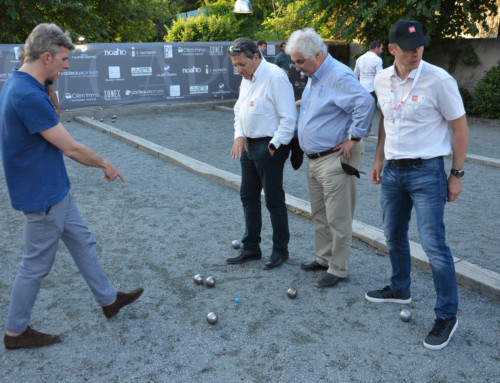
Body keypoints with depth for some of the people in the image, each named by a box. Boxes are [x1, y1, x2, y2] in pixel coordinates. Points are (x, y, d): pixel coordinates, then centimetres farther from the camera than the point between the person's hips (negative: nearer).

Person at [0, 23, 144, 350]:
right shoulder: (28, 96, -28)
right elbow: (71, 148, -23)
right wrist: (105, 163, -8)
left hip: (56, 190, 10)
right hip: (42, 197, -10)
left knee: (83, 242, 19)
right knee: (36, 265, 6)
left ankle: (108, 299, 35)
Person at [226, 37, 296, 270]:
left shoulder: (275, 77, -17)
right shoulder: (246, 79, 12)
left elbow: (288, 118, -19)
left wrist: (274, 146, -17)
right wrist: (239, 135, 4)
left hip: (269, 147, -9)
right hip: (248, 144, 9)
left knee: (274, 200, 1)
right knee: (248, 197, 14)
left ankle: (280, 250, 17)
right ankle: (251, 248, 28)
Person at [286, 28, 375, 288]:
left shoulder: (339, 76, -19)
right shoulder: (312, 77, 13)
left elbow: (365, 102, -32)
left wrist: (354, 138, -25)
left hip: (336, 159, -10)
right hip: (315, 158, 10)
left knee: (338, 219, 0)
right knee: (319, 215, 19)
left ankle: (337, 269, 11)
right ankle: (324, 258, 33)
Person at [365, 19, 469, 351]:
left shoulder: (438, 80, -14)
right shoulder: (382, 79, 3)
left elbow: (460, 127, -8)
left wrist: (457, 174, -8)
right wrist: (379, 159, 16)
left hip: (426, 172, -6)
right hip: (392, 170, 6)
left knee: (434, 245, -6)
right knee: (394, 236, 18)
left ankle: (447, 316, 9)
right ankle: (400, 289, 40)